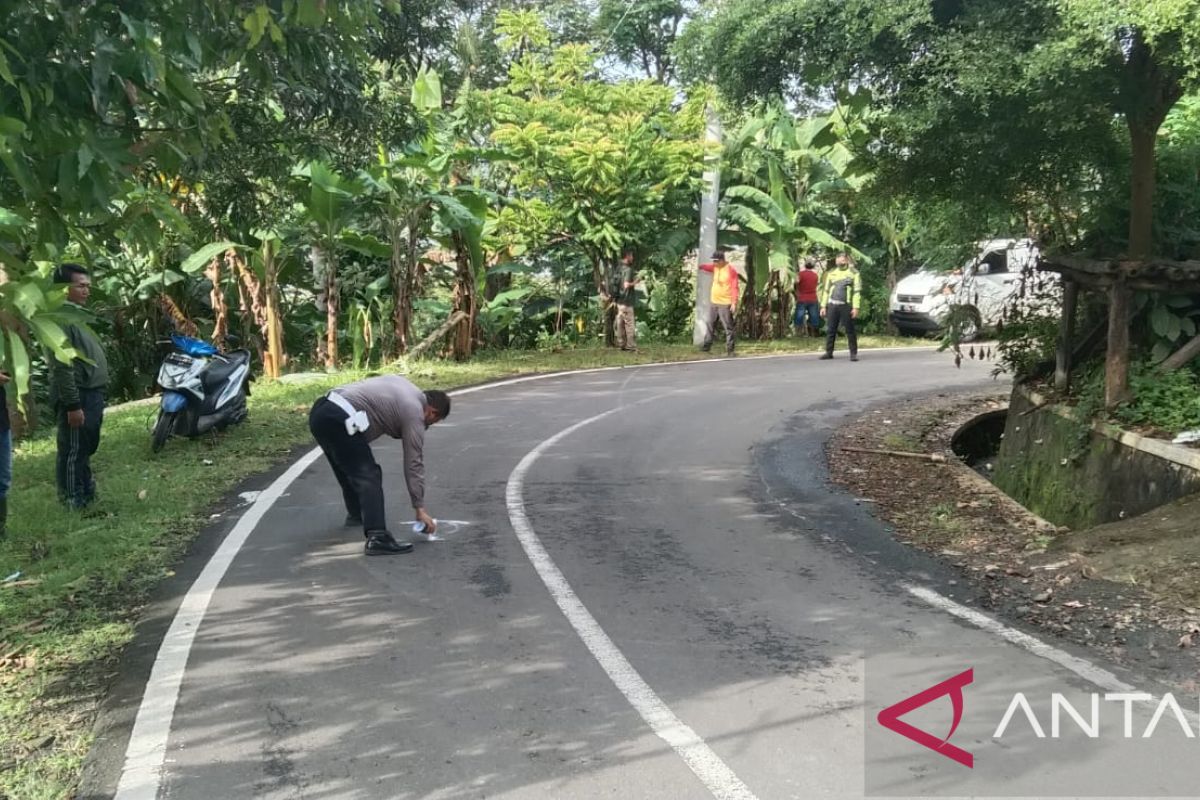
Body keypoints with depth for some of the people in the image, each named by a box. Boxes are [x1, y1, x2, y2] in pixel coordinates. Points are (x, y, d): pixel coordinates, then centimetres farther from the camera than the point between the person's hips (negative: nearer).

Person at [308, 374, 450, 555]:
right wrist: (420, 509, 1)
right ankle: (377, 538, -21)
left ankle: (356, 514, 43)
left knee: (349, 468, 26)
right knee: (368, 476, -10)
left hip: (320, 410, 10)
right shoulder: (414, 412, -1)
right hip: (337, 420, -10)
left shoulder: (403, 385, 23)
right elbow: (414, 463, -2)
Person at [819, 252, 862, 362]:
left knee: (850, 330, -2)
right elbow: (826, 290, 14)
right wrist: (823, 306, 6)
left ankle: (853, 353, 3)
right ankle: (829, 352, 11)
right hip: (832, 305, 3)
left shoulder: (854, 273, 3)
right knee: (830, 330, 4)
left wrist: (855, 307, -11)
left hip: (846, 305, -3)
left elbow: (857, 291, -2)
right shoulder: (831, 273, 13)